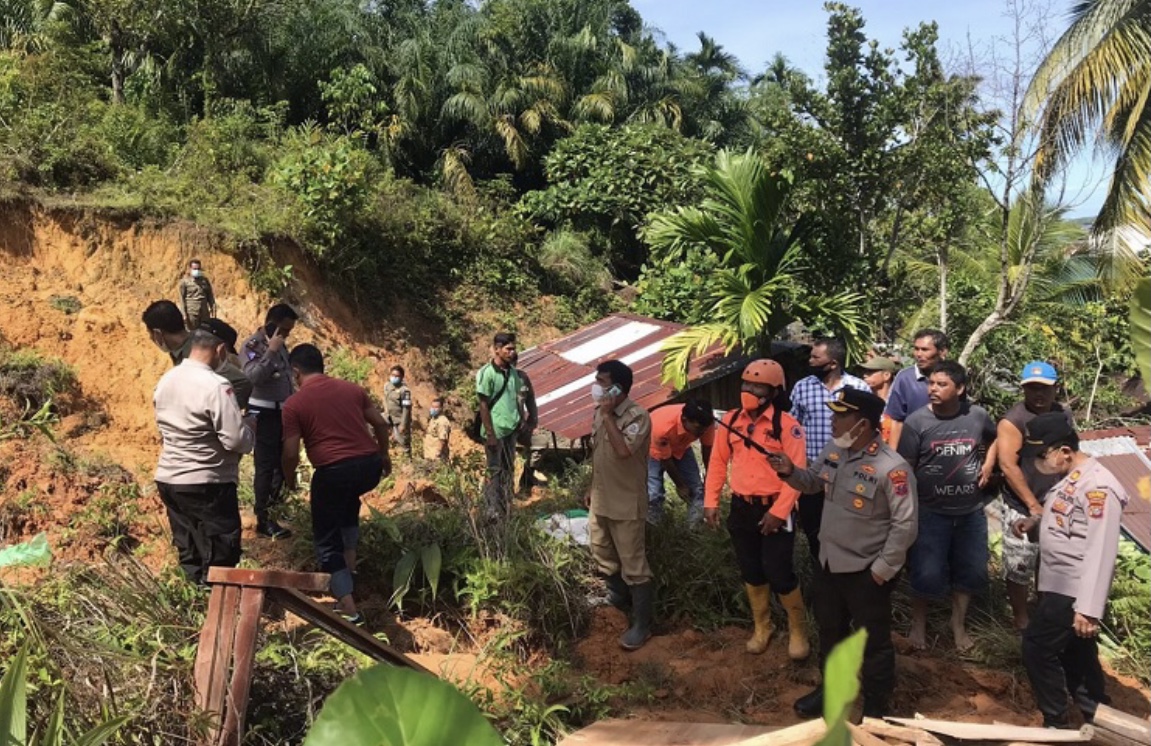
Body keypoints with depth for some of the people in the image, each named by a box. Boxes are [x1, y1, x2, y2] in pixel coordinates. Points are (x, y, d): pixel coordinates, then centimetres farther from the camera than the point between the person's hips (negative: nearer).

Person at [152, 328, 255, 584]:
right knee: (221, 557, 4)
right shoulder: (216, 386, -20)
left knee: (189, 553, 17)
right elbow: (236, 440, -21)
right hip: (207, 484, -8)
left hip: (167, 479, 8)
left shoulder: (165, 381, 6)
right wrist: (250, 429, 0)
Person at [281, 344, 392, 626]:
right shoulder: (352, 388, 11)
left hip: (334, 472, -5)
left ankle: (348, 610, 4)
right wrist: (383, 455, 29)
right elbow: (380, 424, 14)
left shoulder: (294, 404, -1)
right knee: (348, 500, 39)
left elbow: (291, 454, -4)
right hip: (369, 466, 5)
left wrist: (289, 479, 16)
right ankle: (350, 558, 34)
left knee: (327, 542, 10)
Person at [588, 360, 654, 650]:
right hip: (601, 500, 8)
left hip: (626, 504, -8)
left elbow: (624, 450, -36)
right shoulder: (600, 412, 4)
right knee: (602, 553, 22)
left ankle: (641, 624, 10)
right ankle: (618, 596, 45)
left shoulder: (638, 416, -21)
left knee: (633, 564, 0)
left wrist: (608, 416, -29)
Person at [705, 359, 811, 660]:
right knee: (751, 573, 16)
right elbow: (718, 461, 9)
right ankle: (762, 627, 35)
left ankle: (798, 630, 22)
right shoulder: (731, 420, 2)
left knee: (780, 574, 0)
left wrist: (778, 511, -19)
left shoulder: (787, 425, -13)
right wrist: (711, 502, 5)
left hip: (774, 511, -5)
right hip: (741, 509, 5)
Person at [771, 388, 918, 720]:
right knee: (830, 630, 25)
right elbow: (813, 481, 15)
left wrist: (882, 569, -17)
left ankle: (875, 707, 30)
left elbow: (905, 524, -21)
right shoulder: (833, 451, -3)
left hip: (866, 572, -7)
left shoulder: (891, 468, -25)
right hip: (829, 563, 7)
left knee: (873, 641, 11)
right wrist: (791, 472, -7)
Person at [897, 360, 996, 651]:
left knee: (970, 570, 15)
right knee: (927, 574, -2)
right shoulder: (917, 421, -14)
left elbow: (994, 439, 19)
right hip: (931, 512, -3)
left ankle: (958, 622, 37)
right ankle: (918, 622, 25)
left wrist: (989, 463, 2)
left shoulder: (978, 416, -5)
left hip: (971, 511, 3)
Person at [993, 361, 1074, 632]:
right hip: (1023, 510, -5)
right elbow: (1008, 466, -18)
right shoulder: (1013, 421, -14)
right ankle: (1021, 620, 21)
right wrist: (1033, 505, -17)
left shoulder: (1064, 416, 5)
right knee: (1019, 569, 2)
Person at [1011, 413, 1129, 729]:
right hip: (1058, 584, 10)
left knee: (1037, 648, 0)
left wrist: (1089, 609, -29)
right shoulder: (1069, 478, 6)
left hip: (1072, 590, -10)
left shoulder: (1098, 487, -24)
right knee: (1075, 653, 19)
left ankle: (1056, 723, 15)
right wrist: (1035, 520, 7)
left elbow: (1101, 552, -27)